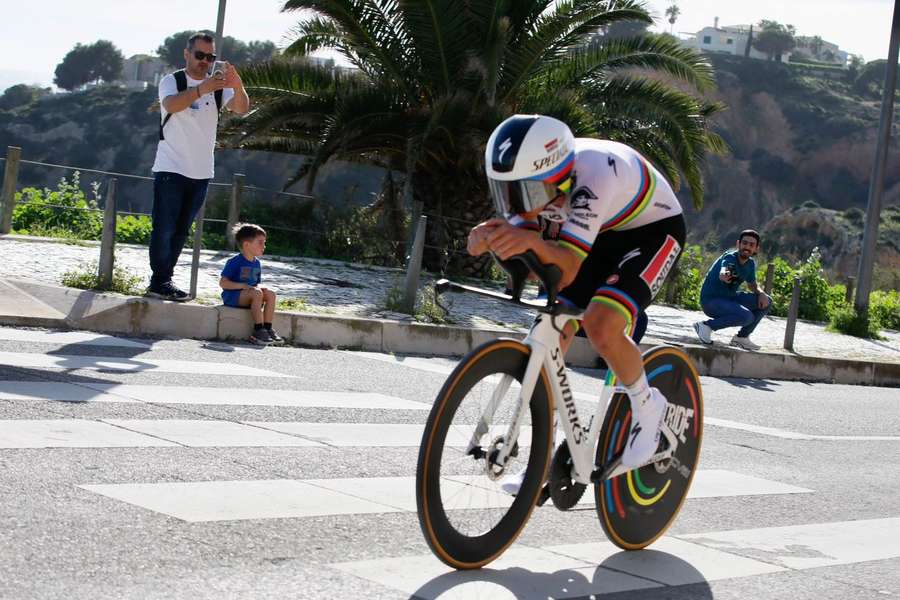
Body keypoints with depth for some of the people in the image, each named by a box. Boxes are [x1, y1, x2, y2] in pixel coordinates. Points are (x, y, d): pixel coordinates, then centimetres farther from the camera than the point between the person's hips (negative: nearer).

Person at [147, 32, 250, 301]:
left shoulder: (217, 87, 9)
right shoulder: (171, 81, -3)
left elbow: (242, 108, -7)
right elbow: (171, 104, -25)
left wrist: (237, 86, -29)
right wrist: (201, 89, -41)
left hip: (201, 172, 5)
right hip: (171, 168, -5)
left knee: (181, 230, 10)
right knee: (164, 227, -6)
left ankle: (164, 279, 17)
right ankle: (159, 281, 0)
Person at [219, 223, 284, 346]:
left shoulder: (257, 263, 12)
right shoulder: (235, 262, -12)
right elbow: (222, 283, -16)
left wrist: (258, 288, -5)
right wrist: (243, 286, -23)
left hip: (247, 297, 8)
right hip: (232, 296, -8)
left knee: (270, 294, -14)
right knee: (256, 293, -31)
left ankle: (268, 328, -14)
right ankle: (258, 330, -31)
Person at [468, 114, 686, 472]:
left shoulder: (593, 174, -39)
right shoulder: (533, 177, -20)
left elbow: (566, 271, -42)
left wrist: (531, 241, -62)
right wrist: (490, 238, -42)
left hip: (654, 228, -7)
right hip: (602, 233, 7)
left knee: (601, 327, -27)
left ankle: (647, 407, 1)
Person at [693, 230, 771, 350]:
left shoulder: (750, 264, 1)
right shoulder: (730, 257, -22)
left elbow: (752, 285, 17)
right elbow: (722, 273, -44)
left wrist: (761, 294, -6)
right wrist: (724, 275, -69)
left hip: (729, 297, 8)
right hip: (710, 300, -8)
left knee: (766, 302, 2)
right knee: (747, 316, -29)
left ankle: (742, 337, 8)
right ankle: (707, 325, -14)